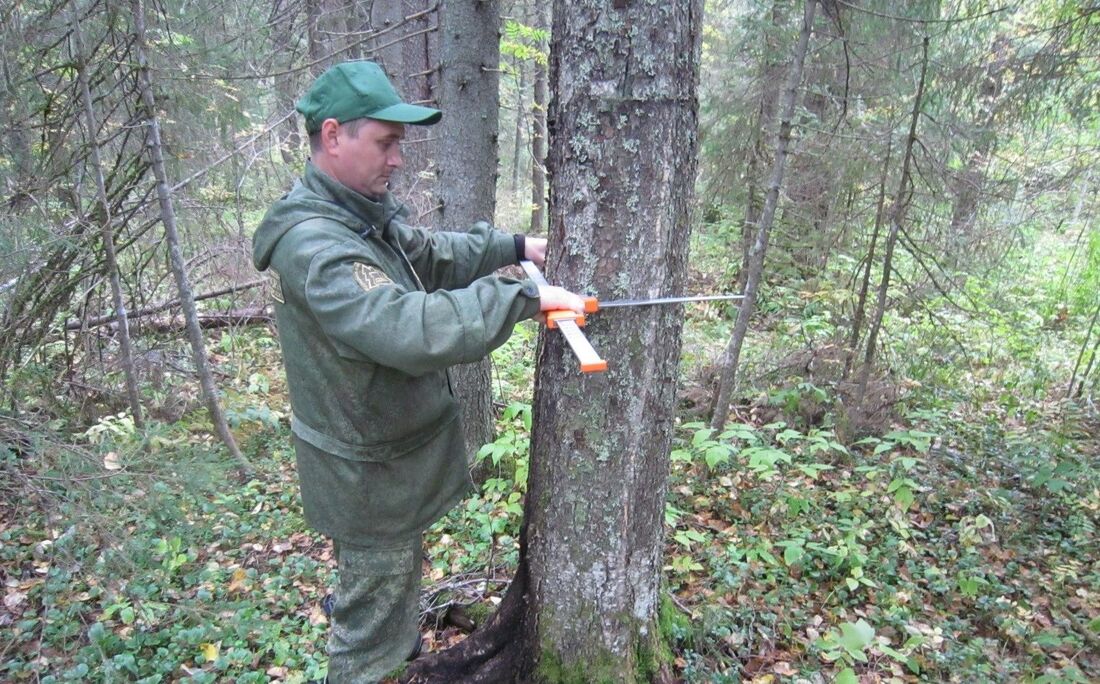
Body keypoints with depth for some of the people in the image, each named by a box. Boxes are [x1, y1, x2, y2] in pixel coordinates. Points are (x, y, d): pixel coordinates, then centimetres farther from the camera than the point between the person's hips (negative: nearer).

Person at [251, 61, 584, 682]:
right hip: (367, 474, -10)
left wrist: (514, 246, 6)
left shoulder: (369, 211, 1)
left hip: (395, 447, 10)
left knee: (396, 576, 34)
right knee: (370, 625, 11)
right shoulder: (311, 243, -31)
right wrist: (524, 297, -36)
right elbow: (410, 328, -43)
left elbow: (433, 255, 17)